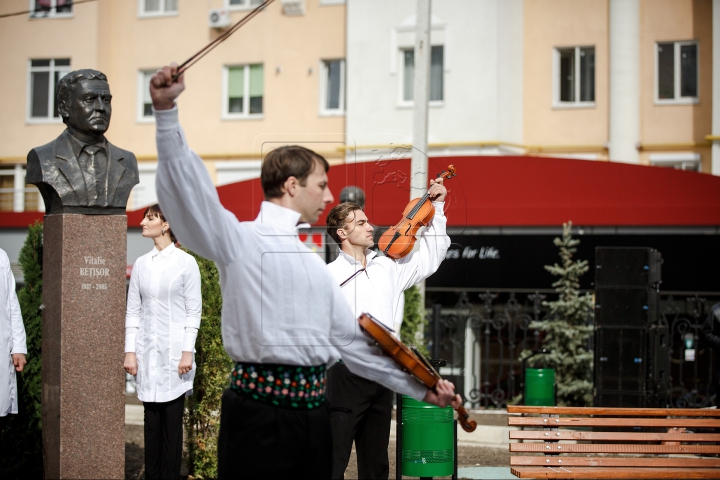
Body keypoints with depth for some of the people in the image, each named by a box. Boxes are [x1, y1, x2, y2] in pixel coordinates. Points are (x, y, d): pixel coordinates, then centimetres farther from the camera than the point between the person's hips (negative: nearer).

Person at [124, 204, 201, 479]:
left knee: (172, 421, -1)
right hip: (147, 352, 3)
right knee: (152, 419, 5)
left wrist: (187, 352, -9)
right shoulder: (141, 264, 8)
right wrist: (130, 351, 2)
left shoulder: (186, 263, -3)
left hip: (174, 350, -3)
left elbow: (193, 311, -3)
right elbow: (133, 311, 9)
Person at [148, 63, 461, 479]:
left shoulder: (315, 266, 23)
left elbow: (350, 339, 26)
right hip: (258, 411, -7)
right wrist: (166, 111, -27)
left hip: (314, 411, 7)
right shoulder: (241, 240, 1)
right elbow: (190, 191, -15)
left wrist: (421, 388, 25)